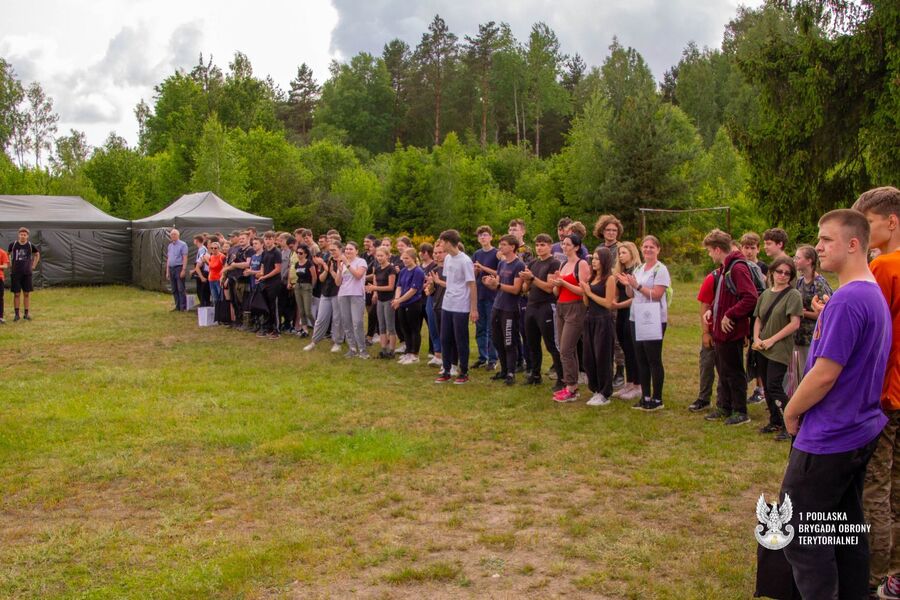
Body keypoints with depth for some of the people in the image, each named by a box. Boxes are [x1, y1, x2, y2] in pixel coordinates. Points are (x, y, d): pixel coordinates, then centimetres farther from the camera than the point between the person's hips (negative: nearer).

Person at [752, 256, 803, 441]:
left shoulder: (793, 295, -9)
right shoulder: (766, 294, 11)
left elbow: (795, 324, -15)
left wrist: (771, 340, -15)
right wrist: (756, 338, -2)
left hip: (780, 349, -7)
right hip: (762, 349, 7)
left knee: (774, 386, -10)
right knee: (767, 387, 12)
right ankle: (775, 422, 25)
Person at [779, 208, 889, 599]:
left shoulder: (847, 300, -22)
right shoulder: (876, 295, 10)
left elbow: (825, 374, -23)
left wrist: (792, 412, -8)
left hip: (828, 439, -10)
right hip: (860, 432, 10)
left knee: (800, 538, 1)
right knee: (848, 532, 18)